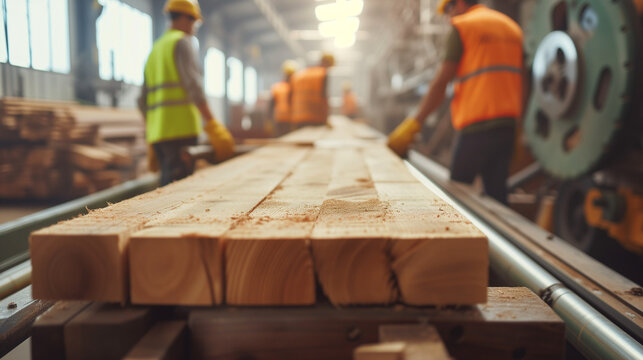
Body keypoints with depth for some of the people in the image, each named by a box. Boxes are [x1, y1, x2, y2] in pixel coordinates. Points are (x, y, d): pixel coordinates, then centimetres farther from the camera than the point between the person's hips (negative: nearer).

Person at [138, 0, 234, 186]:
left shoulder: (154, 50, 25)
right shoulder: (182, 41, 0)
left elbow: (143, 102, 23)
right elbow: (193, 85, -15)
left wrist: (151, 140, 26)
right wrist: (212, 124, -19)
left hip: (158, 131, 8)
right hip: (181, 128, -8)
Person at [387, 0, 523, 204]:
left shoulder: (462, 26, 0)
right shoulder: (513, 27, 22)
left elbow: (441, 82, -7)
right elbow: (523, 81, 18)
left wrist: (414, 124, -4)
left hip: (478, 125, -7)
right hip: (509, 124, 7)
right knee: (497, 192, 7)